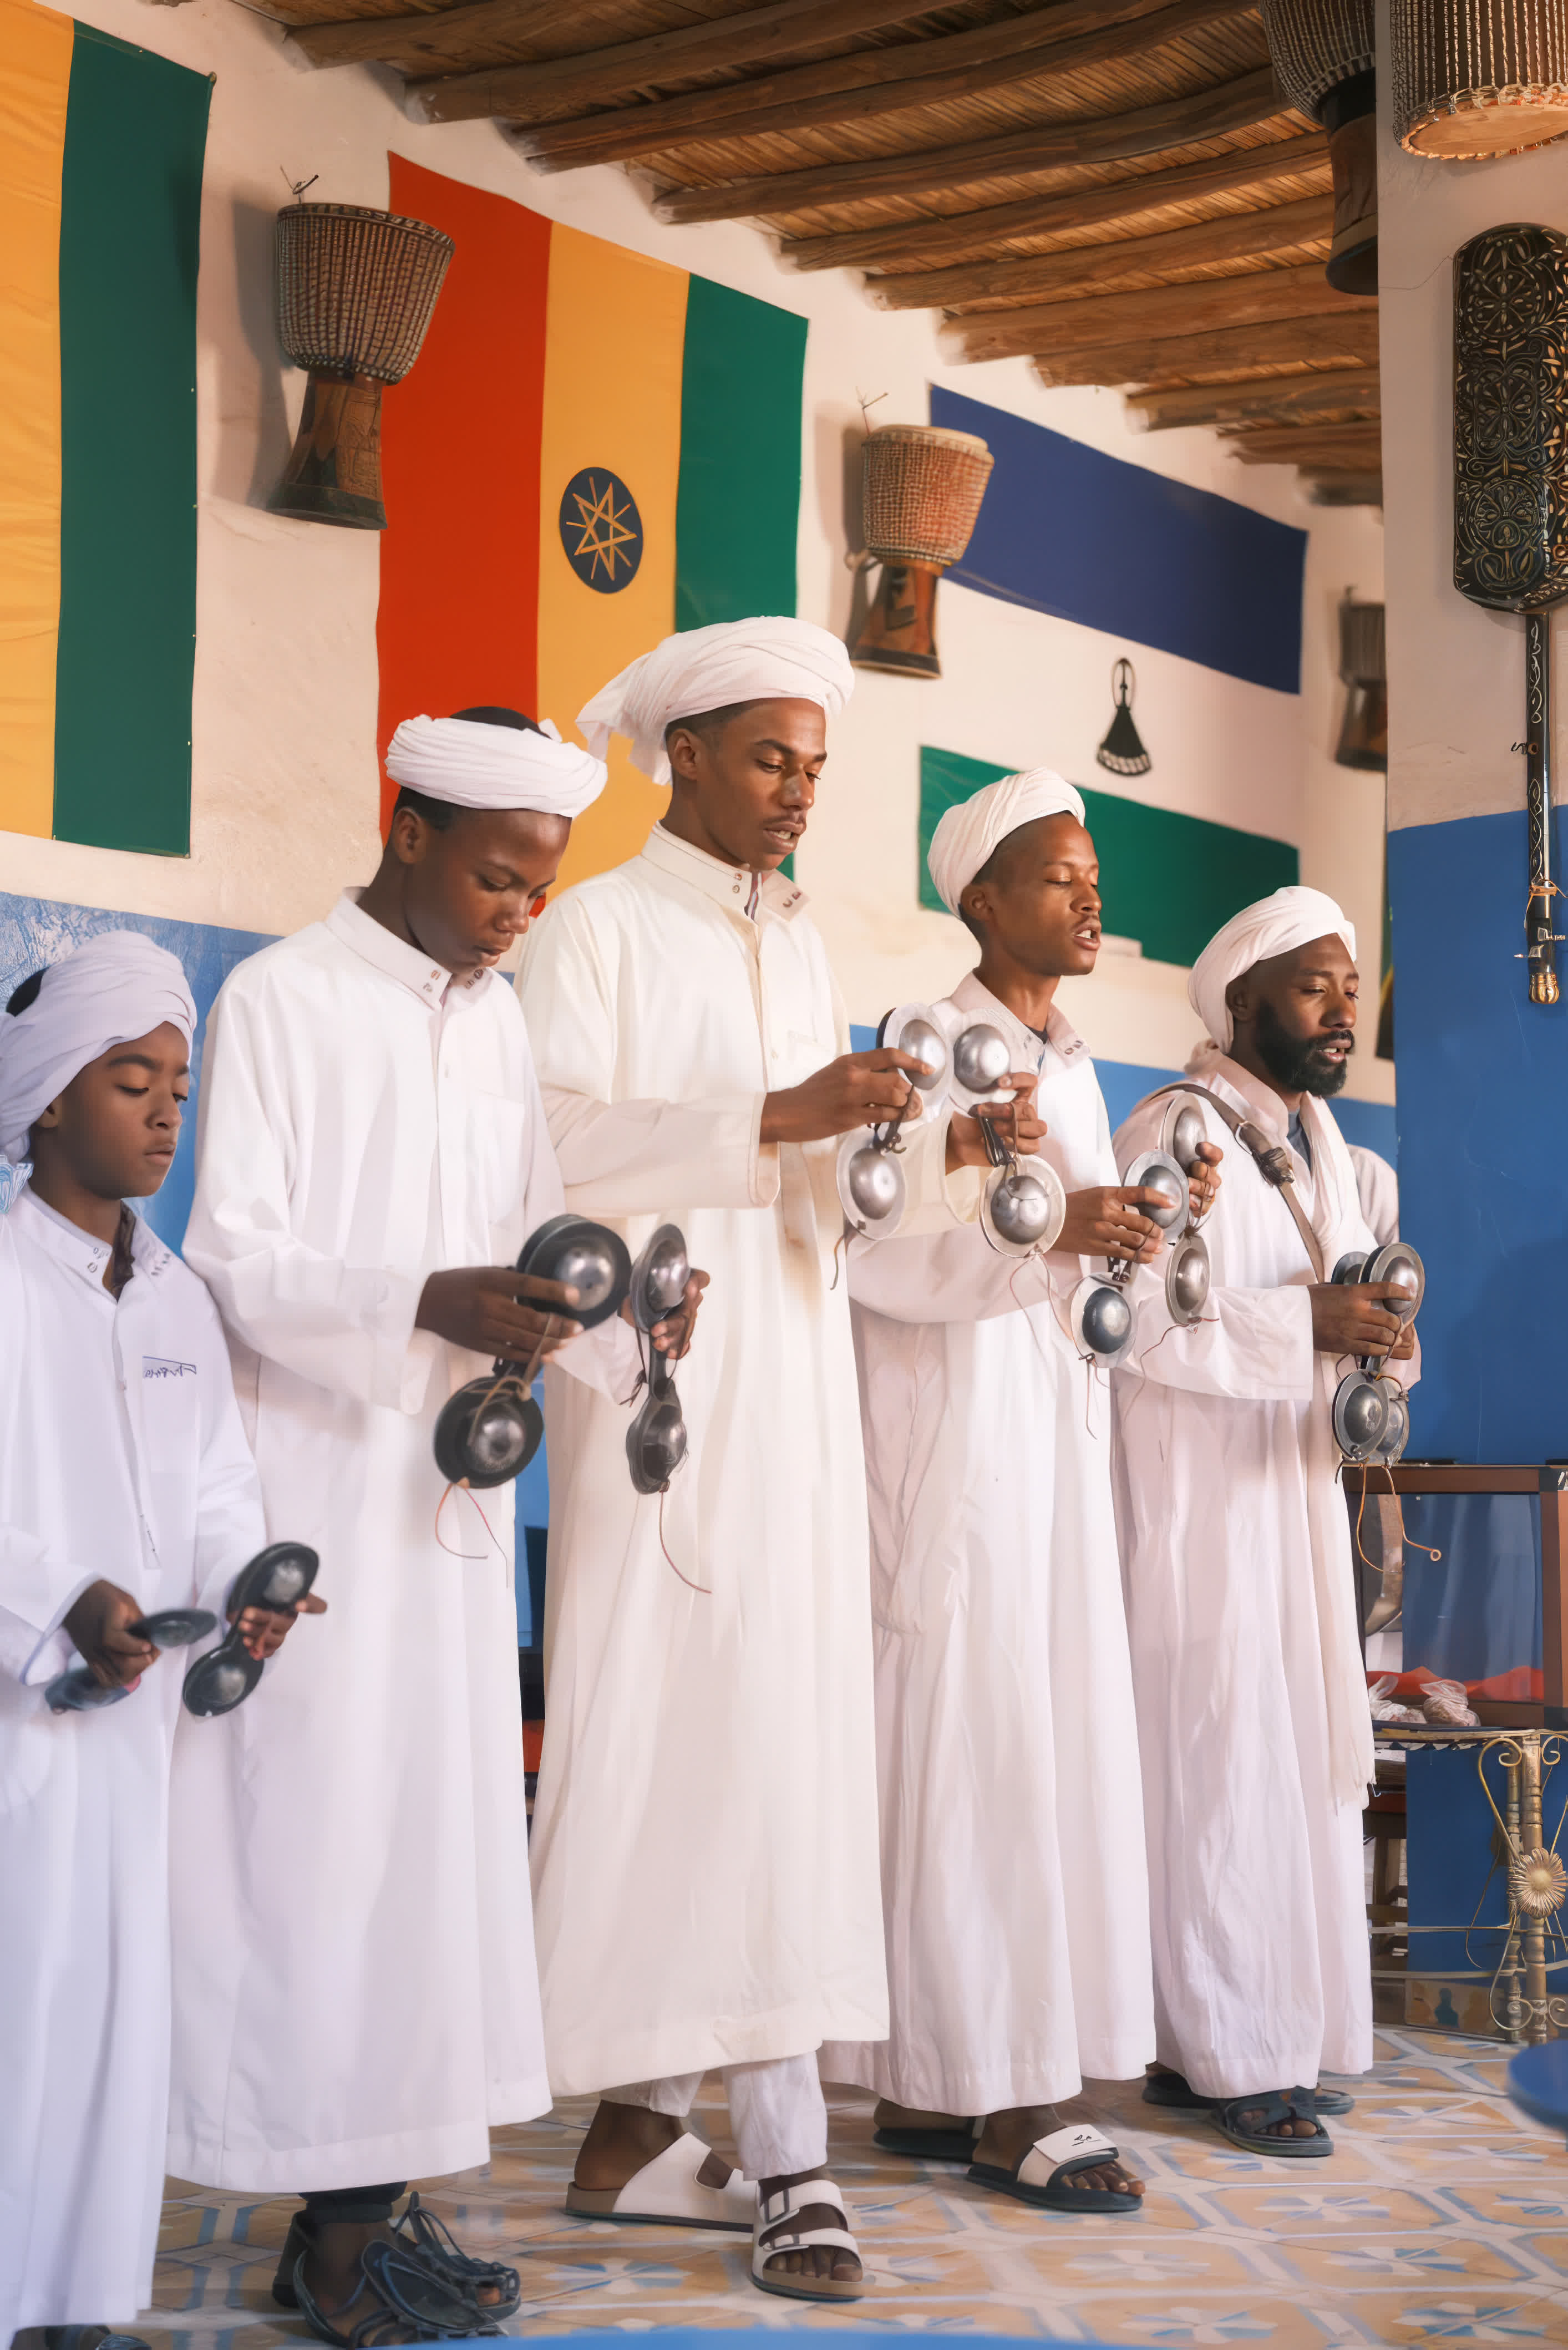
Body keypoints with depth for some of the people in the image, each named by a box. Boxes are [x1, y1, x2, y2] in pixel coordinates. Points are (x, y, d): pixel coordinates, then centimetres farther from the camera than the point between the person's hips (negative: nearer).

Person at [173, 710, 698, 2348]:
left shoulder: (498, 1019, 15)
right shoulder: (279, 998, -4)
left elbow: (533, 1229, 14)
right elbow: (231, 1256, -10)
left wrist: (607, 1317, -8)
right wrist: (427, 1302, -25)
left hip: (448, 1490, 6)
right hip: (311, 1485, -6)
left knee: (435, 1824, 6)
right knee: (316, 1830, -5)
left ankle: (371, 2203, 14)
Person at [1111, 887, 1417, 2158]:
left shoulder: (1320, 1136, 15)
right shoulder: (1174, 1134, -11)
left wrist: (1377, 1336, -4)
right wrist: (1305, 1323, -22)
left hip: (1294, 1487, 8)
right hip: (1197, 1495, -8)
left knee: (1299, 1758, 10)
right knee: (1220, 1764, -5)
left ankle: (1273, 2030, 19)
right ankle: (1231, 2057, 4)